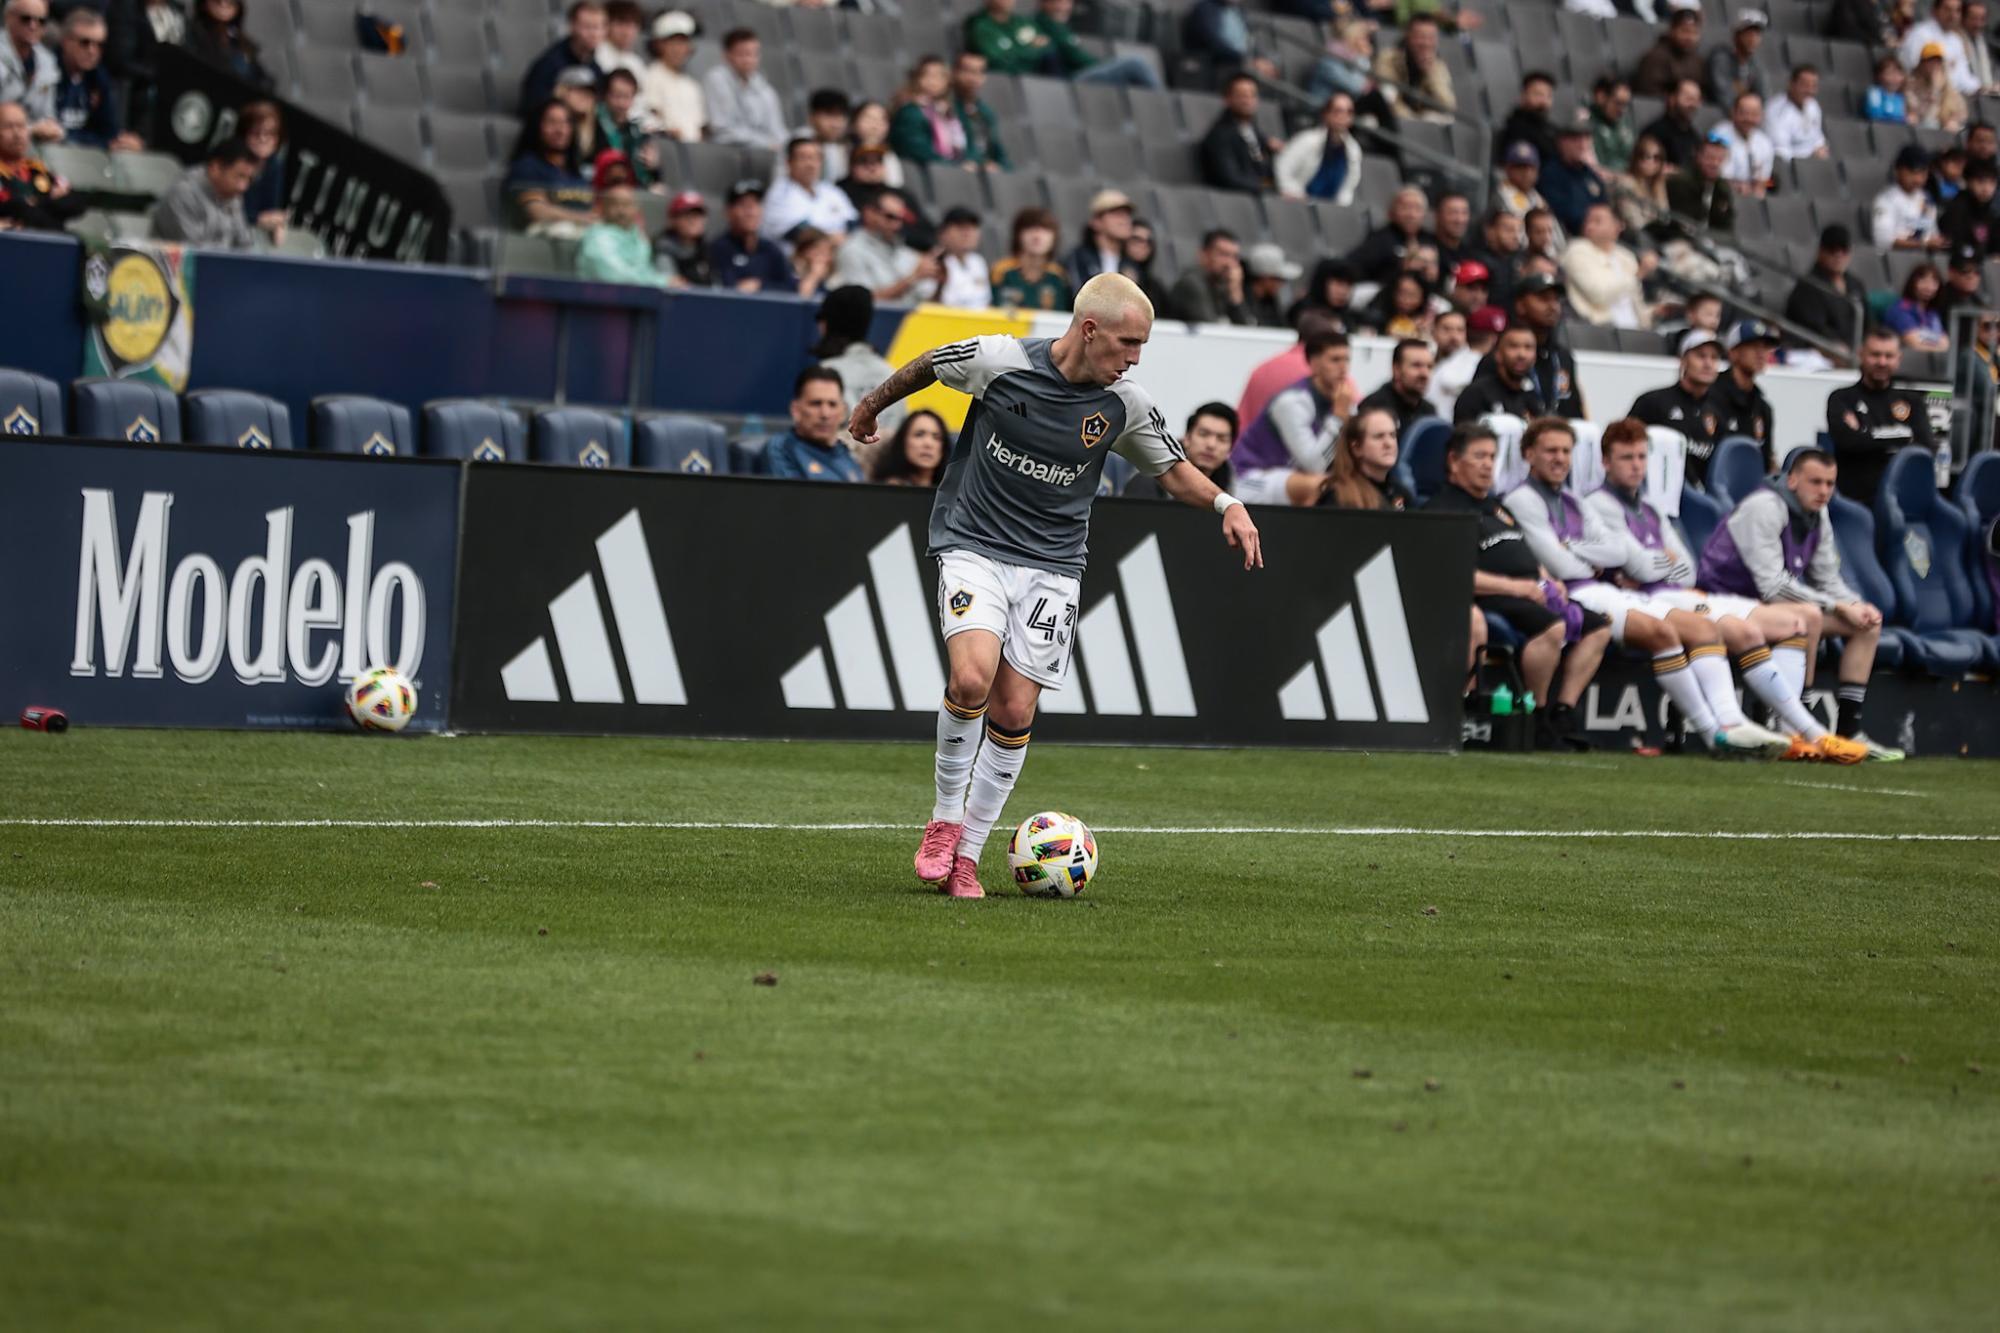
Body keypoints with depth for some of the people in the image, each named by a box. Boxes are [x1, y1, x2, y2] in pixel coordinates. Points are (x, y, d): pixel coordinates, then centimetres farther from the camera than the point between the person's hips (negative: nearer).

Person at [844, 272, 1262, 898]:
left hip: (1052, 565, 3)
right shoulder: (999, 360, -13)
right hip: (973, 544, -3)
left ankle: (966, 856, 9)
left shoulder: (1126, 404, -5)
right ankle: (945, 817, -3)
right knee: (972, 678, -25)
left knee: (1014, 712, -4)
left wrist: (1225, 503, -8)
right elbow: (928, 365, 7)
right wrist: (873, 405, 24)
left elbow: (1172, 468, 11)